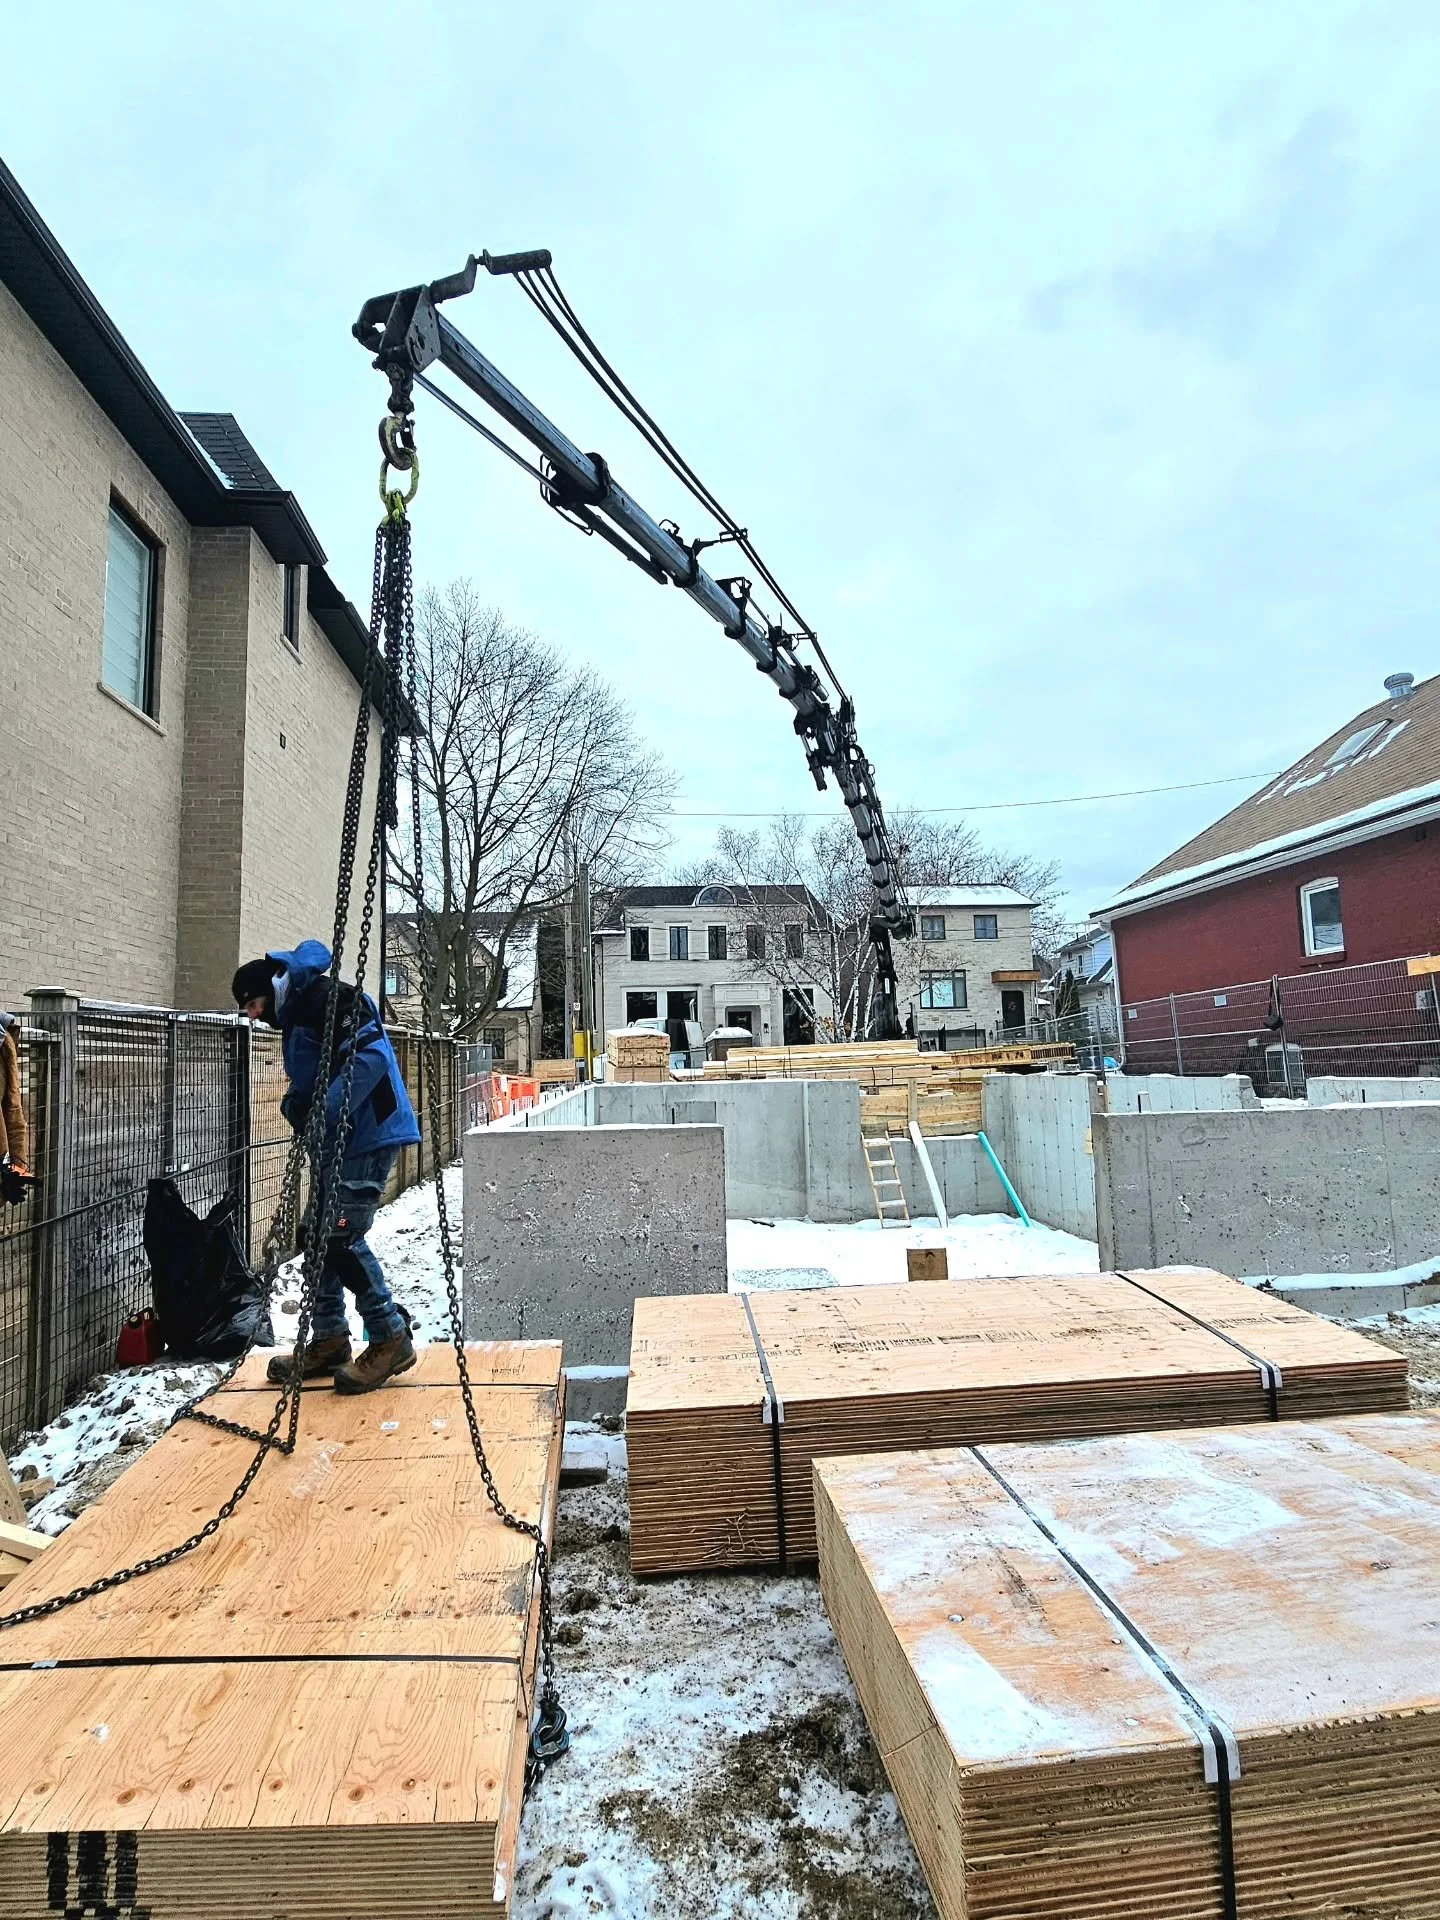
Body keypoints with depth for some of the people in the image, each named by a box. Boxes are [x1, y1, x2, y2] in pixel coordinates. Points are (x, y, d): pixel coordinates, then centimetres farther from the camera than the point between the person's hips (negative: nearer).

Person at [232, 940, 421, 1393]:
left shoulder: (325, 997, -11)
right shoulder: (295, 1016, 20)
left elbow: (372, 1055, -24)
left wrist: (323, 1111, -25)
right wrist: (297, 1105, 0)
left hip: (371, 1135, -11)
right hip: (341, 1141, 11)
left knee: (341, 1237, -11)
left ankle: (391, 1340, 0)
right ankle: (329, 1339, 25)